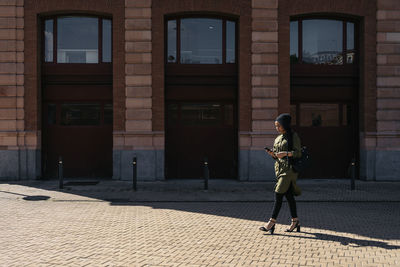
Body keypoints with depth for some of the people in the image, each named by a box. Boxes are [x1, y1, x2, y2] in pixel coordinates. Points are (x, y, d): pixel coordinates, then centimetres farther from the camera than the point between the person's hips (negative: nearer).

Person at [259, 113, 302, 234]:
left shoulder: (293, 136, -4)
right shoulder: (278, 138, 17)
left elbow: (298, 153, -9)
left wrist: (285, 153, -21)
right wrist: (272, 154, -2)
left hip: (289, 168, -7)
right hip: (279, 167, 7)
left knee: (278, 195, -11)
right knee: (289, 196, 9)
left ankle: (272, 222, -9)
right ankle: (295, 221, 16)